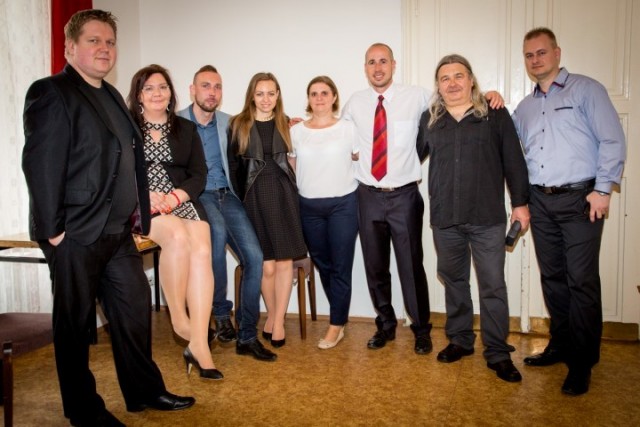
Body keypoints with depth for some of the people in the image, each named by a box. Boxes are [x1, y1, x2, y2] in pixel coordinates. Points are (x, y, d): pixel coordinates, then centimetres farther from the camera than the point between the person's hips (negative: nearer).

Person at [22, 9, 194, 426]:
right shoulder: (51, 93, -10)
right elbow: (40, 164, -17)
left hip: (118, 231, 8)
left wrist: (138, 213, 13)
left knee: (135, 309, 14)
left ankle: (144, 391, 31)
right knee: (75, 325, 7)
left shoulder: (111, 96, 15)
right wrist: (53, 230, -18)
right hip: (76, 235, -8)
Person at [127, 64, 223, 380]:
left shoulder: (186, 129, 17)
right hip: (140, 205, -2)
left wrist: (177, 195, -9)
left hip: (182, 202, 3)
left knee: (202, 252, -27)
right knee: (178, 235, -35)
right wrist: (146, 195, -15)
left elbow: (199, 174, 10)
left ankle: (198, 344, -27)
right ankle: (178, 317, -18)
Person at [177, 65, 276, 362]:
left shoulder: (228, 123, 12)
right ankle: (221, 312, -16)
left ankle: (247, 336, 0)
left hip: (226, 195, 4)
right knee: (217, 230, -35)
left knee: (254, 257, -13)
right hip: (197, 195, -4)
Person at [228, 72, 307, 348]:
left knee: (284, 261, -3)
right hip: (255, 198, -1)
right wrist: (242, 199, 1)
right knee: (266, 265, -2)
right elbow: (234, 167, 5)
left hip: (284, 195, 2)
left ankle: (278, 321, 8)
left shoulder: (286, 124, 11)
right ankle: (272, 315, 19)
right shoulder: (238, 125, 5)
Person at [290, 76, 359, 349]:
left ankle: (336, 326, 11)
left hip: (343, 204, -3)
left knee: (341, 267, -1)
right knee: (322, 264, 11)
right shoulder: (296, 131, 6)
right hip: (308, 206, 3)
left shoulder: (347, 128, -1)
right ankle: (341, 317, 28)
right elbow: (291, 168, 12)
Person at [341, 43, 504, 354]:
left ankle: (421, 330, 23)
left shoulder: (416, 97, -1)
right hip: (368, 196, 3)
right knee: (375, 266, 13)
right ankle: (386, 325, 32)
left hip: (404, 196, -3)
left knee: (411, 265, 3)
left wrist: (488, 94, -11)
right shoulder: (355, 103, 6)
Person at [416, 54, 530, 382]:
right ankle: (460, 340, 30)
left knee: (493, 286, 1)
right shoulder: (429, 120, 9)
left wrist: (520, 203, 2)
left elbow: (513, 161, 3)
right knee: (454, 281, 14)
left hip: (487, 218, -2)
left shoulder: (495, 116, 2)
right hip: (444, 219, 3)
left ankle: (498, 354, 13)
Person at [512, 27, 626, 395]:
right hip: (540, 202, 6)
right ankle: (561, 345, 25)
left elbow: (612, 140, -6)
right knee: (553, 277, 12)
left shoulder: (586, 89, 0)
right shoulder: (525, 107, 16)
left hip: (579, 199, -5)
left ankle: (582, 362, 7)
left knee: (582, 280, -4)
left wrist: (603, 189, -12)